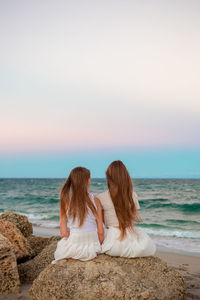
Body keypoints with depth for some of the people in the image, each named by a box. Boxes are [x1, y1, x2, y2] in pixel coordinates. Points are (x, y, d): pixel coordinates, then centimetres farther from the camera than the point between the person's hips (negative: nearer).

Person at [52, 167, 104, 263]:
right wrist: (97, 248, 13)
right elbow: (101, 231, -3)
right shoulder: (95, 200, -5)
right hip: (91, 248, 1)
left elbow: (63, 232, -8)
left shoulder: (65, 200, -7)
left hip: (72, 248, -1)